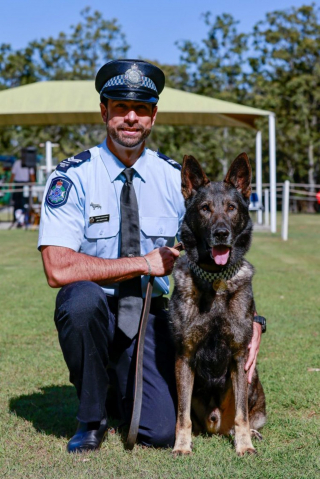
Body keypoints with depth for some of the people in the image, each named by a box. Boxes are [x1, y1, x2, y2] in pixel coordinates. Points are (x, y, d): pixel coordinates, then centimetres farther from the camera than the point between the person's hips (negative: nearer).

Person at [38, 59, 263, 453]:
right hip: (93, 313, -2)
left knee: (159, 432, -15)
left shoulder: (176, 179, -1)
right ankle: (91, 418, -11)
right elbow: (59, 269, -22)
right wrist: (145, 263, -21)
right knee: (82, 296, -37)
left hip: (149, 317, 2)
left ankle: (124, 382, 22)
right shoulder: (72, 177, -11)